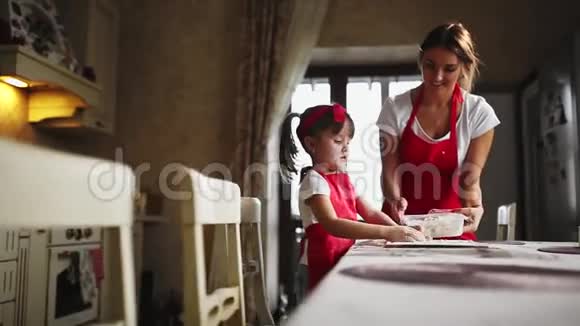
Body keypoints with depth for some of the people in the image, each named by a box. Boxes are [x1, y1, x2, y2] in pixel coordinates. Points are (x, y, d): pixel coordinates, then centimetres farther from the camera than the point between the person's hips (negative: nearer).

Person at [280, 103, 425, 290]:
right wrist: (388, 233, -35)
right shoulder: (314, 181, -15)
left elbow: (370, 213, 8)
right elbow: (332, 225, -29)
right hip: (323, 267, -7)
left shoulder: (344, 179, 10)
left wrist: (398, 230, -12)